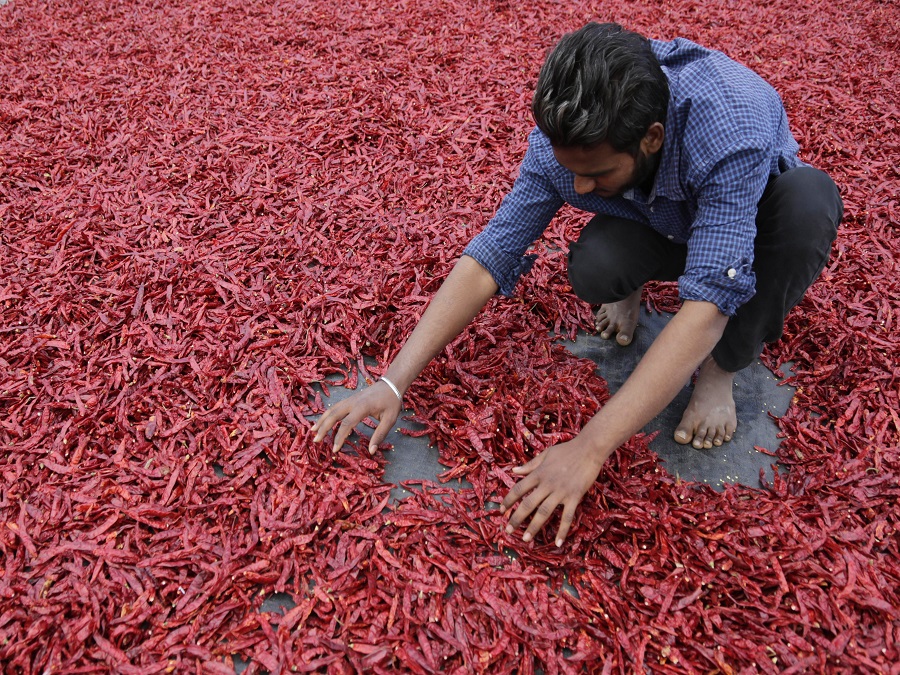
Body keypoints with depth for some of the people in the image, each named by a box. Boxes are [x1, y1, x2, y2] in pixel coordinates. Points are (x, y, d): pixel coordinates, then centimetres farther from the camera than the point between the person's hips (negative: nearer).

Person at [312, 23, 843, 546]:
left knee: (809, 196, -37)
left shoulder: (734, 129, -42)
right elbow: (489, 257, -25)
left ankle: (721, 367, -14)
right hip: (659, 224, 1)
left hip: (752, 220, -1)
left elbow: (709, 303, -47)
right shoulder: (564, 139, -28)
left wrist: (590, 449, -52)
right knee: (592, 269, -34)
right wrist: (394, 383, -32)